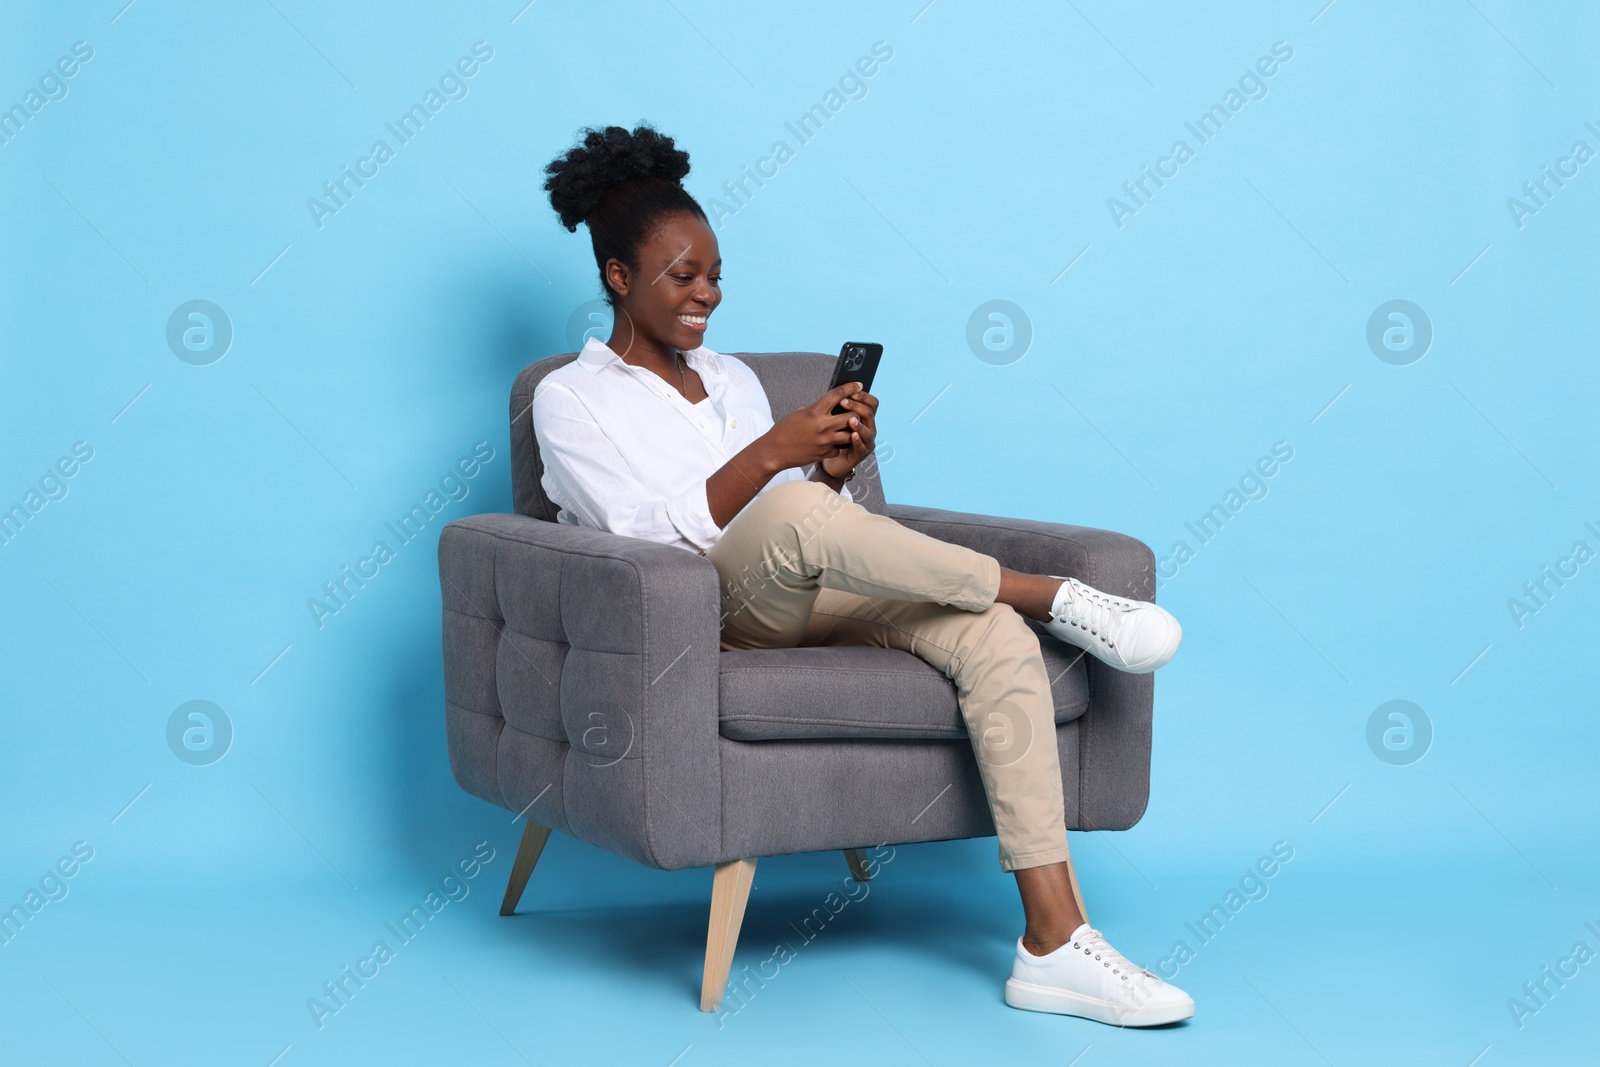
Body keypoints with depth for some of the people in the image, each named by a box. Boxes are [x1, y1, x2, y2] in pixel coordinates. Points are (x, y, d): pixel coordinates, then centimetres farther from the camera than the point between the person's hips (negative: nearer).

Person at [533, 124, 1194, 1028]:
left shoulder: (732, 378, 24)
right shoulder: (571, 398, 6)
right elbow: (646, 533, -10)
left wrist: (835, 468, -2)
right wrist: (774, 453, -20)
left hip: (805, 601, 6)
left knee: (996, 639, -24)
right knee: (798, 514, -40)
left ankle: (1054, 944, -31)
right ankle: (1054, 596, -23)